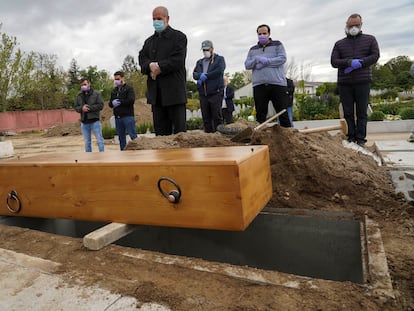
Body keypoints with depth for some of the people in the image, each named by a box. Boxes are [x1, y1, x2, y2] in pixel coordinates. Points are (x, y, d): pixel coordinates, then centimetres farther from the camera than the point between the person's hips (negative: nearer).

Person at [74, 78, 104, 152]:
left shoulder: (96, 94, 1)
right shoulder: (79, 96, 13)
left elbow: (101, 105, -8)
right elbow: (76, 107, 9)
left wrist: (89, 107, -16)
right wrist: (82, 108, -13)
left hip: (95, 121, -4)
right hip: (84, 122, 4)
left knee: (99, 140, -3)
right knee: (87, 142, 11)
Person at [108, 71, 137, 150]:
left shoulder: (129, 88, 2)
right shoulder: (114, 91, 20)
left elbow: (131, 100, -13)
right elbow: (110, 104, 15)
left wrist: (119, 101, -9)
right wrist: (112, 103, -8)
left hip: (128, 116, -6)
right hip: (117, 117, 6)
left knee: (133, 136, -9)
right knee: (121, 138, 9)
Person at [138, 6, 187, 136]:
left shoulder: (179, 37, 5)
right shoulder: (149, 41, 22)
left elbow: (177, 60, -9)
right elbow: (142, 58, 9)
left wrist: (159, 68, -12)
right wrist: (150, 66, -12)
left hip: (174, 90, -5)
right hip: (156, 92, 5)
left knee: (179, 129, -4)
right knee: (160, 129, 6)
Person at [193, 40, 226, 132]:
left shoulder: (219, 59, 11)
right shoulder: (199, 62, 24)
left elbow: (219, 71, -8)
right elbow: (194, 74, 10)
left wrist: (205, 76, -7)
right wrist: (201, 75, -12)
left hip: (215, 92, -4)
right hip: (203, 93, 4)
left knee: (217, 116, -6)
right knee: (206, 117, 4)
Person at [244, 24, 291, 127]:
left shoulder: (277, 44, 13)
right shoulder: (253, 49, 22)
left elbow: (282, 58, -3)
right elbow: (247, 65, 10)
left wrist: (265, 62, -9)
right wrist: (256, 59, -9)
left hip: (277, 84, -2)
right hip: (259, 85, 3)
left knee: (282, 111, -3)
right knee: (260, 114, 2)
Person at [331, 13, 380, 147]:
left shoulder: (370, 39, 14)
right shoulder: (339, 44, 14)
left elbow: (375, 55, 2)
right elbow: (333, 61, 1)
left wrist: (359, 63, -13)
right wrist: (350, 62, -15)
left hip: (363, 82, -1)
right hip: (344, 83, 1)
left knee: (362, 112, 0)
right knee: (348, 112, 2)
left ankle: (361, 139, 4)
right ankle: (351, 137, 9)